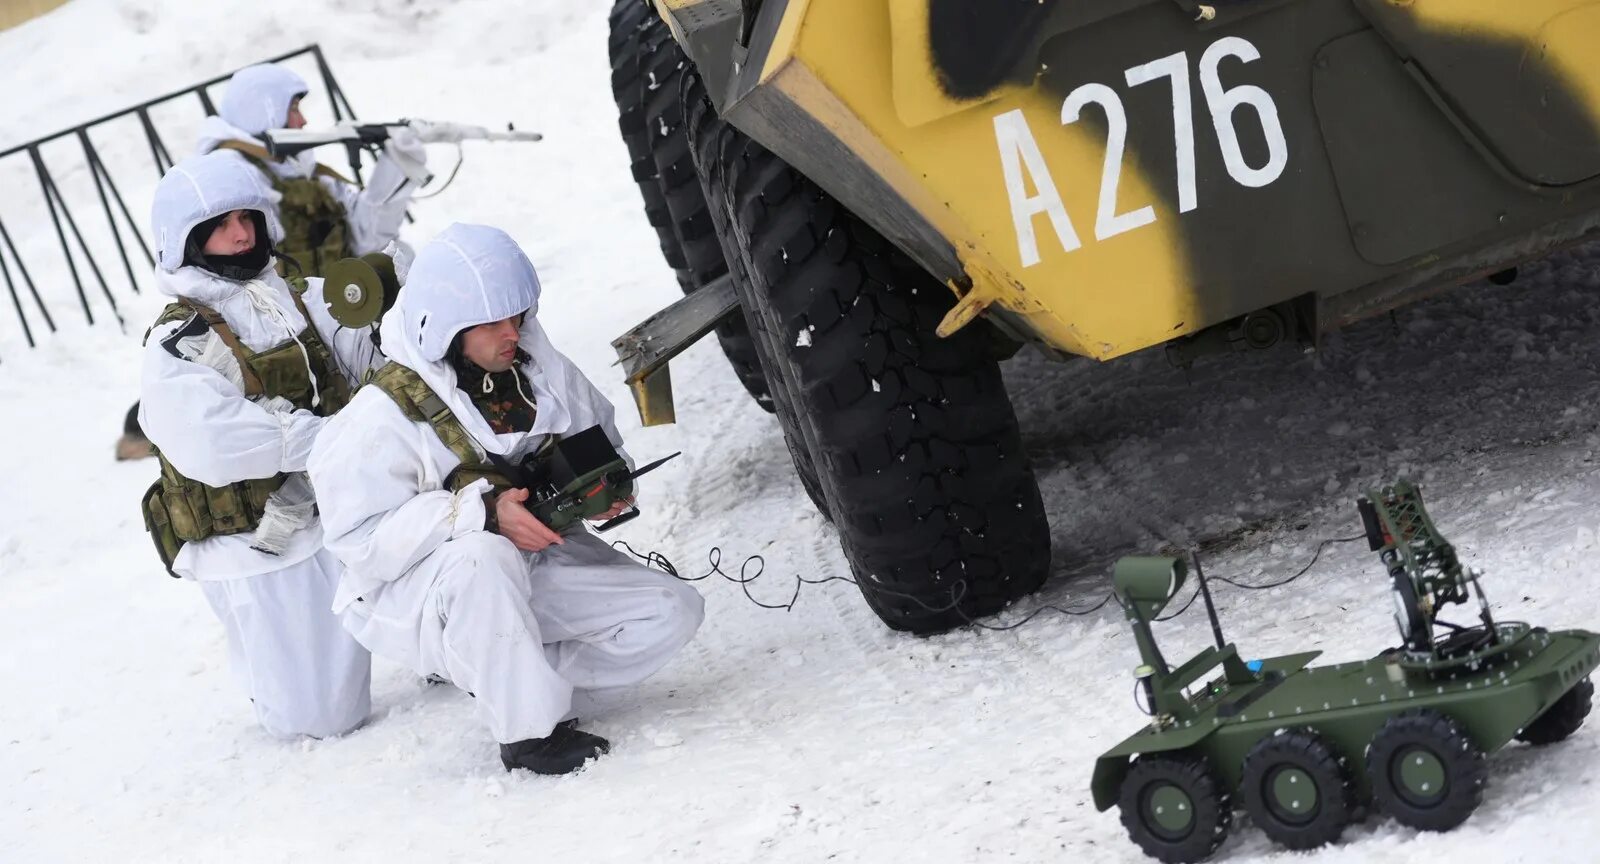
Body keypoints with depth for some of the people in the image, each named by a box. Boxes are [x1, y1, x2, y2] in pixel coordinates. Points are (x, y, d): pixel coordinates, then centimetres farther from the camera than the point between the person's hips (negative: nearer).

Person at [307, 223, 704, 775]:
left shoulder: (541, 371, -3)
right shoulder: (383, 416, -20)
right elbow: (363, 539, -25)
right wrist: (482, 512, -35)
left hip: (535, 555, 6)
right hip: (414, 595, -6)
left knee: (673, 612, -7)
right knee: (482, 558, -42)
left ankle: (498, 677, -1)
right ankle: (528, 732, -25)